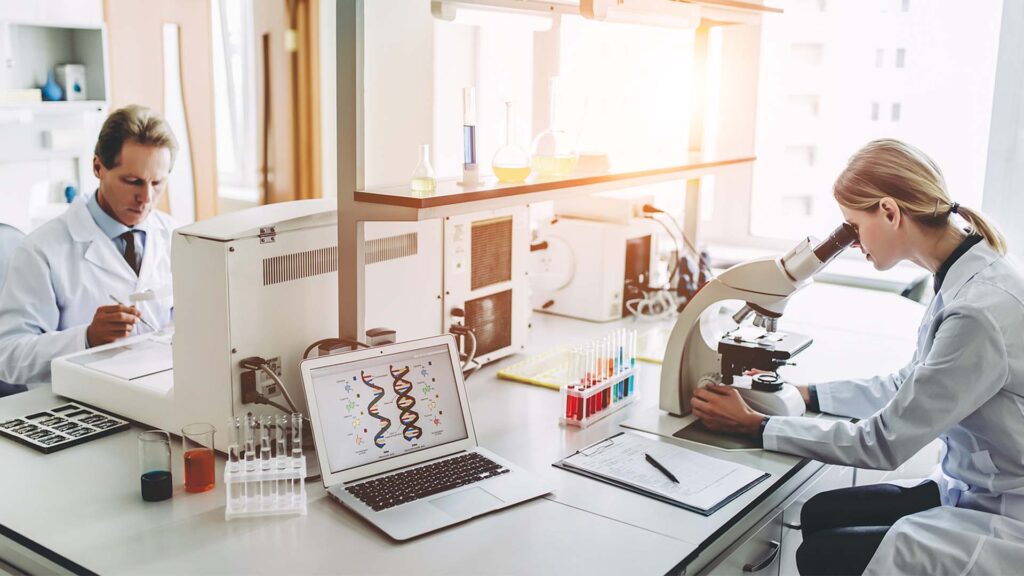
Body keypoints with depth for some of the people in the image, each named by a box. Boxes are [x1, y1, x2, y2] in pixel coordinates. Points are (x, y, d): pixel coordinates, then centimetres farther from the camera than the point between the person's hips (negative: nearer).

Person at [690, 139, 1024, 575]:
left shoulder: (982, 310, -29)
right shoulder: (963, 278, 0)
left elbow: (884, 441, -23)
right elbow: (908, 389, 11)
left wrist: (753, 425, -16)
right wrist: (806, 393, 7)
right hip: (967, 489, 8)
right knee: (820, 513, 6)